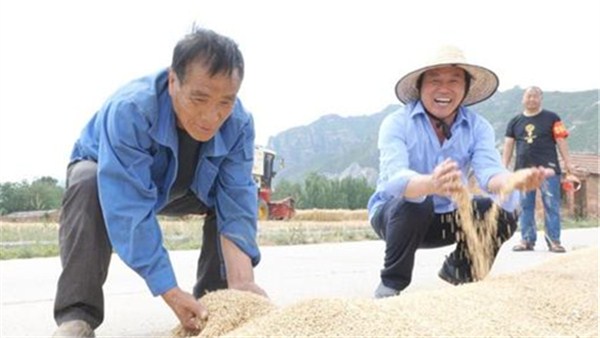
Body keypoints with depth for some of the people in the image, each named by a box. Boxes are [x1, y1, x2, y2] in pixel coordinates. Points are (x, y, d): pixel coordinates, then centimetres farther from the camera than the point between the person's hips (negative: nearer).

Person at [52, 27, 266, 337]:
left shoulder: (239, 124, -28)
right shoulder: (129, 110, -43)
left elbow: (236, 204, -30)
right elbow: (130, 210, -46)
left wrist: (241, 281, -43)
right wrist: (170, 292, -50)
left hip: (177, 188, 4)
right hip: (112, 181, -4)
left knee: (239, 191, -16)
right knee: (87, 183, -36)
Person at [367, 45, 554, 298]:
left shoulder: (478, 127, -9)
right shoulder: (397, 123, -20)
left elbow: (489, 172, -26)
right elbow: (394, 178, -37)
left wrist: (513, 180, -52)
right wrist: (431, 184, -61)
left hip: (445, 218, 4)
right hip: (392, 214, -3)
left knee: (501, 212, -19)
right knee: (414, 203, -36)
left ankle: (457, 272, 7)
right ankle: (391, 285, -14)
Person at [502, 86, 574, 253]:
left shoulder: (551, 118, 6)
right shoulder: (514, 122, 14)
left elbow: (561, 141, 2)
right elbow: (508, 145, 12)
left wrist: (568, 163, -5)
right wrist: (504, 167, 5)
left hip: (548, 169, -3)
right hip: (523, 170, 3)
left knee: (551, 206, -4)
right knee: (525, 207, 5)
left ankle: (554, 240, 1)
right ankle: (527, 240, 12)